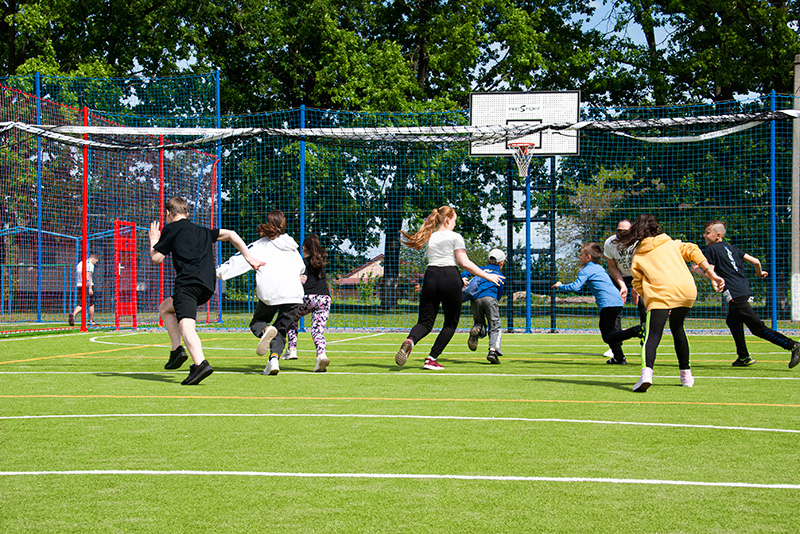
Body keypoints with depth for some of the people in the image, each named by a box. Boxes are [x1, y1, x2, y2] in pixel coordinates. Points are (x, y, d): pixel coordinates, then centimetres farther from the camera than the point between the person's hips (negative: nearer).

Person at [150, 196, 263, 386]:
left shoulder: (171, 228, 11)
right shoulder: (203, 231, 28)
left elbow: (156, 258, 11)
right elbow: (230, 234, 24)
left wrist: (153, 241, 32)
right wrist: (249, 258, 21)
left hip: (188, 282, -7)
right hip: (208, 286, 7)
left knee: (185, 325, -20)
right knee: (164, 308, 25)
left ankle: (200, 363, -42)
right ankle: (177, 350, 11)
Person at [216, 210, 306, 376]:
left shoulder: (259, 246, 7)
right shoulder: (292, 247, 19)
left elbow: (238, 261, 0)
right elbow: (301, 267, 33)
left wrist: (216, 272, 4)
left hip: (268, 294, -2)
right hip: (294, 295, 2)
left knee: (257, 323, 18)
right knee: (281, 331, 12)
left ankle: (266, 331, -18)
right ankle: (274, 359, -15)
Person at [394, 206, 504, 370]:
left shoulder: (428, 238, 19)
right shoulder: (455, 237, 2)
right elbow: (464, 263, -7)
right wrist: (487, 276, 0)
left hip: (430, 277, 4)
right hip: (450, 278, -4)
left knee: (425, 321, 4)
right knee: (451, 323, 11)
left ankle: (410, 341, -32)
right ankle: (431, 360, -1)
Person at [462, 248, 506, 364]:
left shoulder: (481, 269, 29)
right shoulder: (500, 274, 22)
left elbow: (466, 272, 10)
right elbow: (499, 294, 16)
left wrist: (464, 278, -6)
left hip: (475, 299, 3)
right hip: (490, 297, -3)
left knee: (480, 323, 16)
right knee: (495, 327, -2)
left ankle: (476, 329, -23)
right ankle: (493, 350, -25)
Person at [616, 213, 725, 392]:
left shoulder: (638, 255, 20)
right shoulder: (672, 244, 26)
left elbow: (638, 284, 11)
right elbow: (692, 251, 11)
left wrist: (648, 300, 15)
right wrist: (711, 275, 7)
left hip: (660, 293, -3)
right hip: (687, 290, 3)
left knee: (653, 335, -11)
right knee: (677, 328, 25)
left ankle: (647, 371, -38)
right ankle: (686, 374, 27)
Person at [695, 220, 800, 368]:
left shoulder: (712, 249, -2)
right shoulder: (731, 248, 19)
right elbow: (755, 261, 14)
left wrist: (697, 270, 11)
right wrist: (760, 273, 34)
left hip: (735, 294, -9)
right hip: (745, 288, 9)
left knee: (758, 327, -11)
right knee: (733, 321, 26)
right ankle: (744, 357, 29)